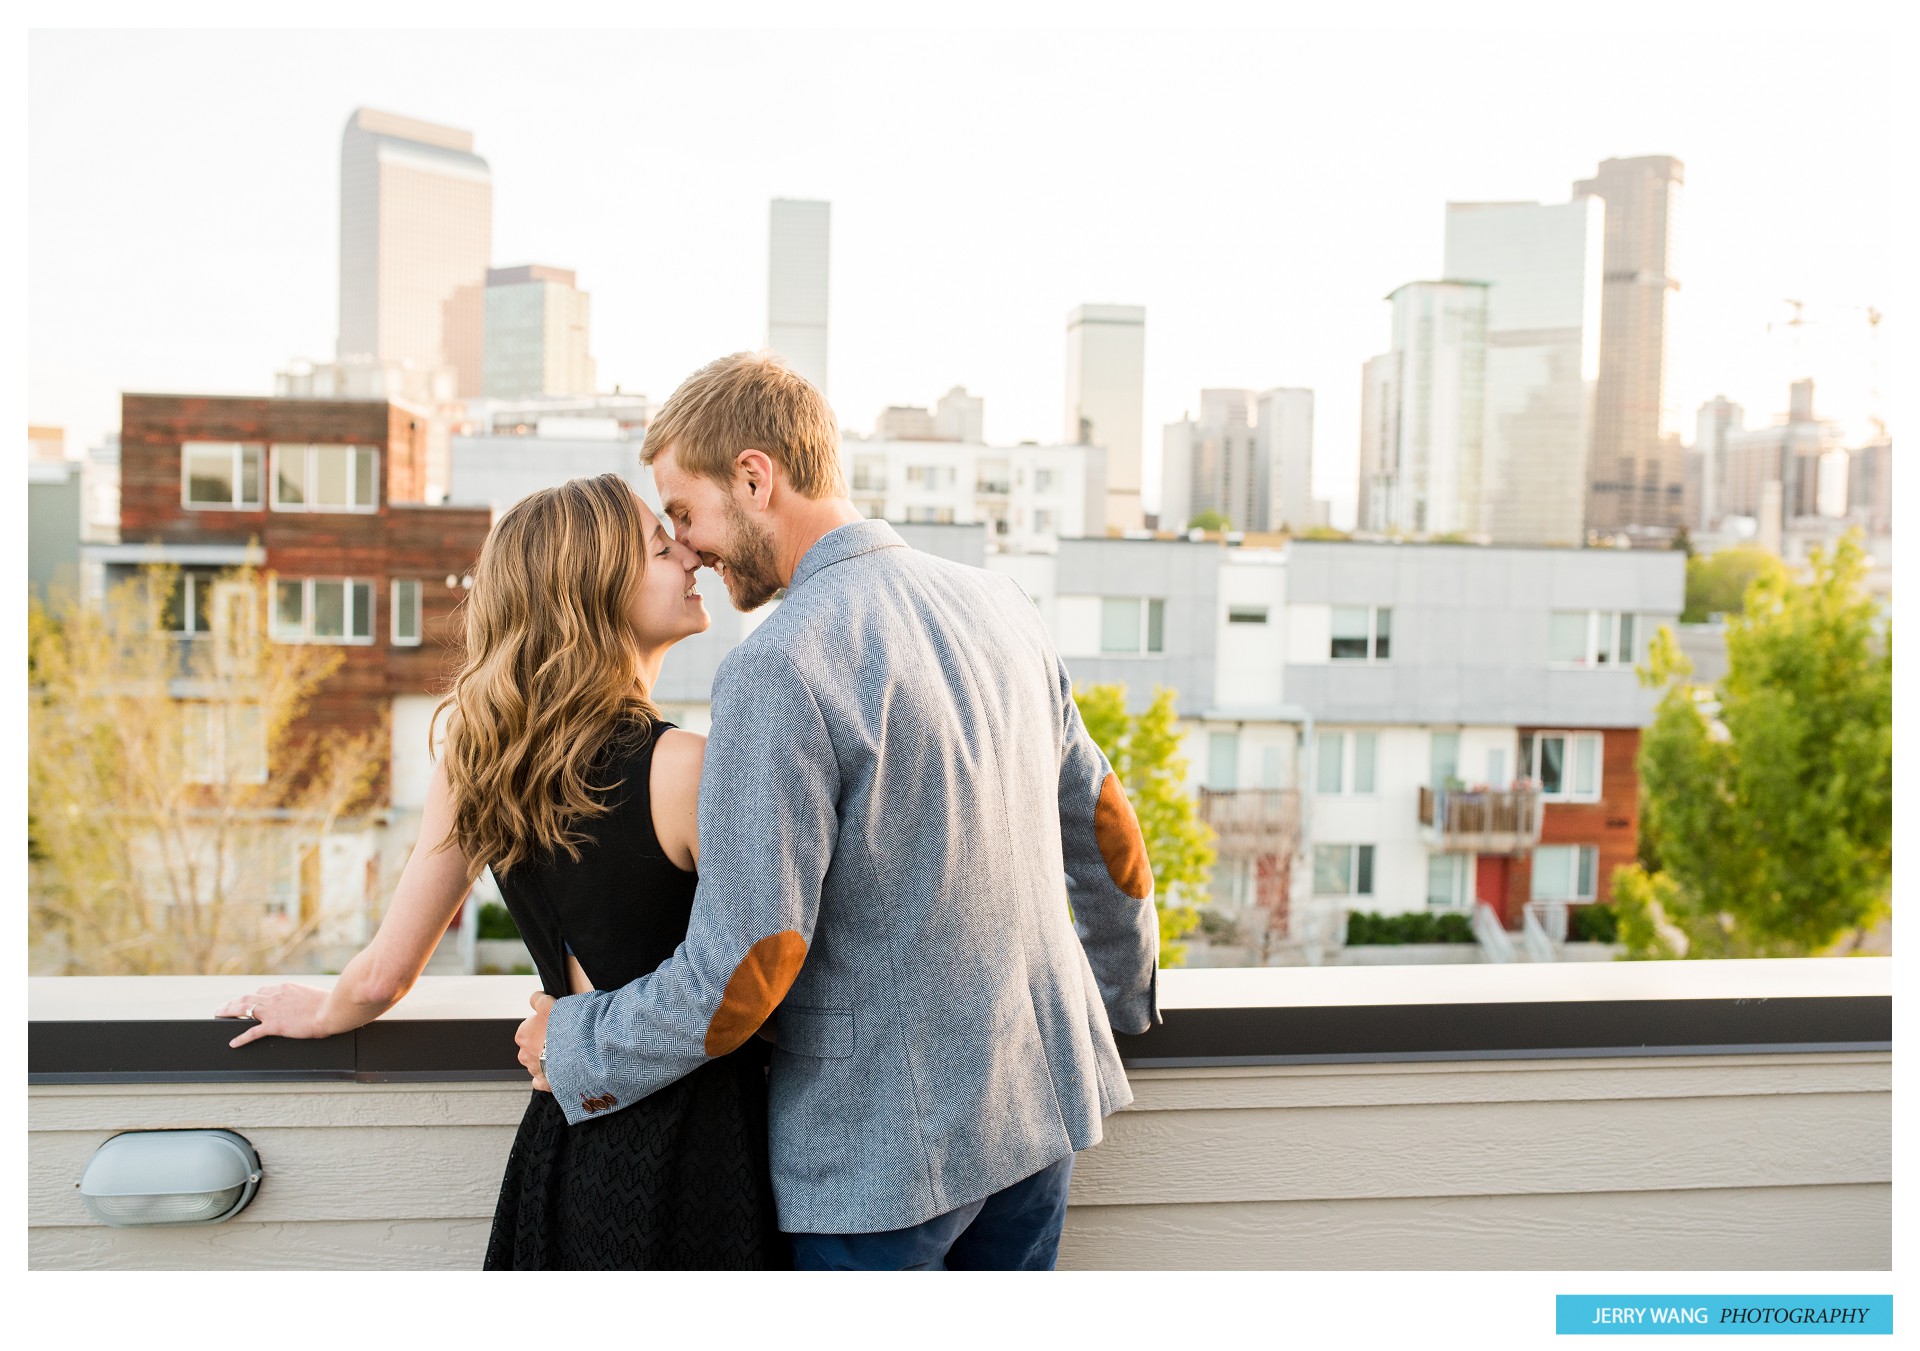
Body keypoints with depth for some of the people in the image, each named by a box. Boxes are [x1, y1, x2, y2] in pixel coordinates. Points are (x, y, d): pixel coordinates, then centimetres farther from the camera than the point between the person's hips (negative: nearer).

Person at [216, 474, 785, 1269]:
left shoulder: (472, 763, -3)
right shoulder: (682, 769, -22)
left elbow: (383, 978, 3)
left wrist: (317, 1011, 25)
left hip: (565, 1141, 6)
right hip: (690, 1154, -5)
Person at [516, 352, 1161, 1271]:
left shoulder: (777, 670, -22)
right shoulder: (998, 603, 1)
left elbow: (744, 971, -21)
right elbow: (1107, 831, 11)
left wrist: (572, 1049, -3)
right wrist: (1121, 994, 27)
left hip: (882, 1151, -7)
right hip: (1037, 1098, 7)